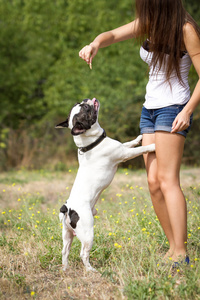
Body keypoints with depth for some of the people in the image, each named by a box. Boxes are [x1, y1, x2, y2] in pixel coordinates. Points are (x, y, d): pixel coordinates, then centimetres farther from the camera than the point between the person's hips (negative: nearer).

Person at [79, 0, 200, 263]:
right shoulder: (148, 25, 6)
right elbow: (111, 35, 6)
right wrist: (94, 44, -18)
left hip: (173, 108, -7)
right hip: (150, 108, 7)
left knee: (167, 180, -15)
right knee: (154, 182, 1)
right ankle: (174, 246, 6)